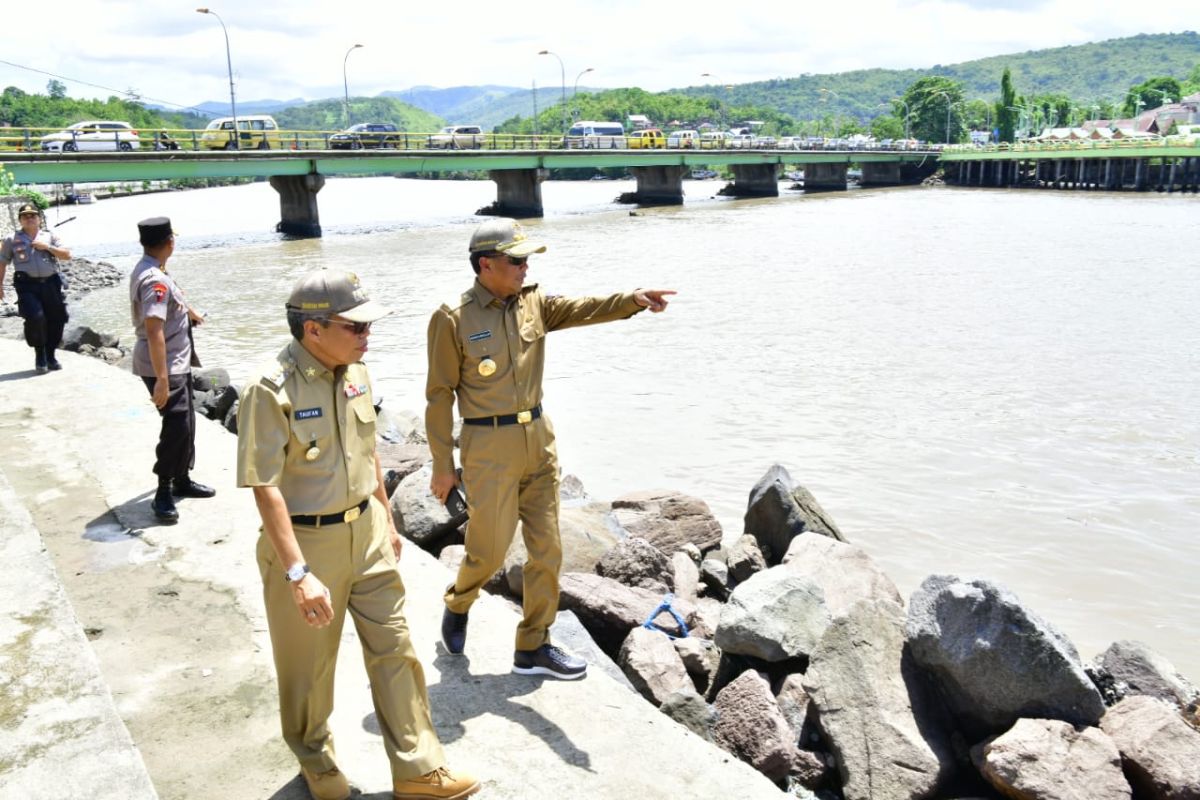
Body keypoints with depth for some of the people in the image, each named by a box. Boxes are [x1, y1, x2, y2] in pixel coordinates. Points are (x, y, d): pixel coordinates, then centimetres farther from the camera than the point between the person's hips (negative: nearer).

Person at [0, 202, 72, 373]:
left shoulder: (49, 237, 13)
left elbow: (67, 255, 5)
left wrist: (48, 247, -7)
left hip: (50, 283, 3)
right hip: (27, 285, -3)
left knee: (56, 320, 3)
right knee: (35, 317, -19)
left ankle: (50, 356, 21)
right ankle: (39, 356, 0)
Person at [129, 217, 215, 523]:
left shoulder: (147, 271, 9)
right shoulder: (154, 280, -24)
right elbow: (154, 331, -31)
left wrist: (190, 310, 50)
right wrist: (162, 379, -34)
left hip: (176, 363, 11)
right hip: (164, 368, -11)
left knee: (185, 422, 19)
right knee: (177, 426, -10)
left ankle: (182, 480, 31)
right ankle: (164, 494, -3)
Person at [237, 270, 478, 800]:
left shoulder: (355, 372, 0)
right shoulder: (271, 391, -21)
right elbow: (265, 489, -22)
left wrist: (387, 520, 17)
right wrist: (299, 573, -25)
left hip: (366, 532, 6)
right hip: (306, 542, -6)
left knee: (395, 649, 10)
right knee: (309, 665, 14)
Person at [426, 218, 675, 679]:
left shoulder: (533, 303, 5)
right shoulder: (453, 319, -10)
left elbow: (583, 310, -9)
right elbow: (440, 395, -7)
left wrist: (633, 299, -28)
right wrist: (442, 466, -6)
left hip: (539, 439, 6)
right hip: (489, 448, -5)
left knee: (547, 548, 9)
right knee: (489, 550, 4)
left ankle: (533, 648, 22)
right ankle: (457, 606, 37)